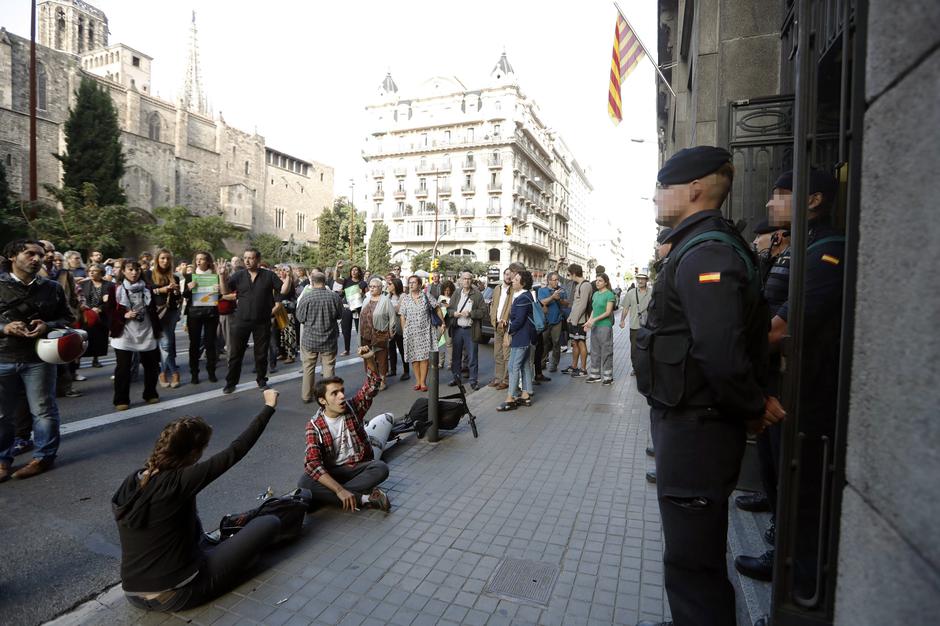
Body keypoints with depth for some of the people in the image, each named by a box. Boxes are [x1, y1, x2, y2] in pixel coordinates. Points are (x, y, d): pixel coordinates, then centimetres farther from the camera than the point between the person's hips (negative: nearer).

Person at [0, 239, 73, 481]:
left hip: (39, 359, 0)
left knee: (44, 410, 5)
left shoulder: (52, 288, 6)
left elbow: (67, 319, 9)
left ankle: (44, 457, 18)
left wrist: (48, 326, -11)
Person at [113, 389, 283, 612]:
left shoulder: (131, 481, -4)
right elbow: (234, 452, -20)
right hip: (177, 596, -7)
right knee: (270, 523, 0)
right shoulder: (178, 483, -24)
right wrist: (269, 407, -14)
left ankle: (210, 550, 27)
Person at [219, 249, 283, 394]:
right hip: (240, 321, 1)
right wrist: (222, 275, -16)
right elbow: (225, 291, -3)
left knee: (261, 353, 9)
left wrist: (276, 306, -2)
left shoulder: (269, 275, -1)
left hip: (262, 322, -1)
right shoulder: (238, 275, 2)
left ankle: (261, 380, 24)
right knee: (235, 353, 5)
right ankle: (231, 382, 17)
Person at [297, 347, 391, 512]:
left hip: (359, 467, 1)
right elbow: (312, 463, -22)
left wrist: (370, 359, -32)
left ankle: (327, 496, -23)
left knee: (381, 468, -29)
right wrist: (340, 490, -34)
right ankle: (363, 498, -29)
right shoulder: (315, 425, -12)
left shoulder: (353, 408, -4)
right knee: (304, 483, -31)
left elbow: (372, 385, -11)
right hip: (332, 472, -1)